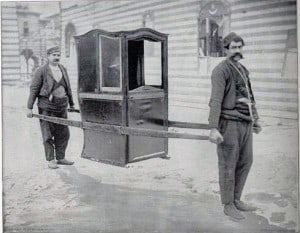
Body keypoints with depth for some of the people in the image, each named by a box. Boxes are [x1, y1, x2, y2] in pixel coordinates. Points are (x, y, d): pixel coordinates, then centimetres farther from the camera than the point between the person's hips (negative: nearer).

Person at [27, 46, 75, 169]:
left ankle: (60, 158, 22)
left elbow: (68, 88, 19)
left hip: (62, 106, 6)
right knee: (48, 134, 1)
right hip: (47, 106, -5)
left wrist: (71, 103, 22)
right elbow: (34, 89, -6)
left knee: (63, 133, 9)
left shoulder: (63, 69, 11)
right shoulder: (41, 71, -6)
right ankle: (50, 160, 11)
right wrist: (29, 107, -10)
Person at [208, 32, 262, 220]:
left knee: (245, 162, 14)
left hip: (245, 123, 8)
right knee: (228, 165, 1)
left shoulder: (243, 70, 16)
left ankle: (236, 200, 28)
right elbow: (216, 100, -17)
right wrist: (214, 128, -23)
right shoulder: (221, 70, -10)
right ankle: (228, 205, 14)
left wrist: (256, 119, 24)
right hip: (229, 122, -8)